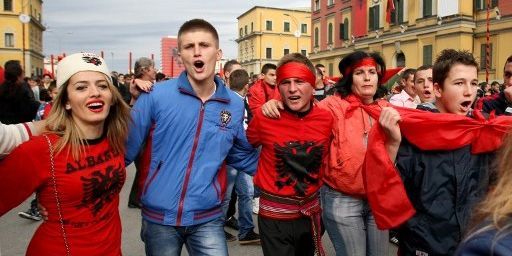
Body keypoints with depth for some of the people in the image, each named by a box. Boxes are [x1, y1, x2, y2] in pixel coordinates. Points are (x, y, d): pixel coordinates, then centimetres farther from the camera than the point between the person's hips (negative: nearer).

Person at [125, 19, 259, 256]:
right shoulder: (156, 95, -11)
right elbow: (126, 148, -3)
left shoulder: (235, 104, -2)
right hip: (158, 216, -1)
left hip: (207, 218, 1)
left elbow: (242, 156, 13)